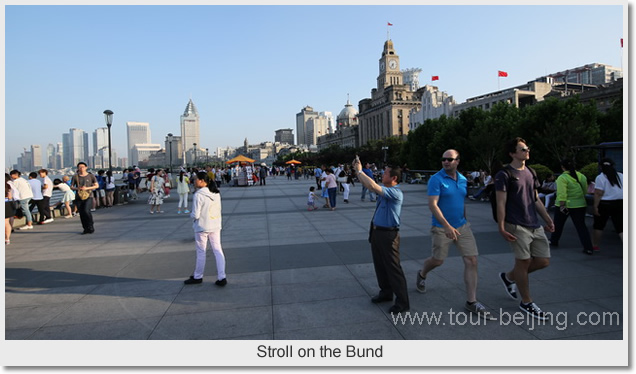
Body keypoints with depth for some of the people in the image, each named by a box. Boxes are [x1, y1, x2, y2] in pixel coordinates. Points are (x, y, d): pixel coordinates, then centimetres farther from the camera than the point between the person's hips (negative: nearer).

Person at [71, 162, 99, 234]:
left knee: (86, 211, -20)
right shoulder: (75, 177, 6)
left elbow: (97, 185, 2)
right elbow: (71, 187, 9)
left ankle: (91, 227, -2)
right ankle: (86, 229, 16)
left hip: (88, 196, -2)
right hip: (78, 198, 3)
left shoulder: (91, 176, 3)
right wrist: (77, 188, -13)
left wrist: (87, 188, -11)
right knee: (81, 214, 3)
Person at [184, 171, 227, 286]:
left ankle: (197, 277, 26)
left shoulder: (198, 195, -19)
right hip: (216, 226, 6)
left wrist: (191, 214, 2)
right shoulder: (216, 193, 2)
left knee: (201, 252, 10)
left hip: (202, 227, -6)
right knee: (218, 251, 9)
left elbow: (195, 215, -19)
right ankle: (221, 277, 9)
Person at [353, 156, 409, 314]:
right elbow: (368, 185, 17)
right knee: (379, 265, 19)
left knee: (393, 268, -2)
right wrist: (357, 170, 6)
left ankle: (402, 302, 10)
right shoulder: (384, 188, 6)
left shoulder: (396, 192, -21)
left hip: (388, 234, -9)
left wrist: (360, 171, -19)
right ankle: (386, 292, 36)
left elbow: (373, 186, -31)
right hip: (376, 231, 9)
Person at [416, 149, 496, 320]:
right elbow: (432, 205, -21)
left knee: (472, 261, -2)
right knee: (437, 260, 6)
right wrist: (447, 226, -28)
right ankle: (422, 275, 42)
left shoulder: (463, 180, 7)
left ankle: (471, 302, 7)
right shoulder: (436, 179, -13)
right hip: (442, 228, -5)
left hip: (462, 226, 5)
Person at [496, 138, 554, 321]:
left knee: (543, 260, 7)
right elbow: (501, 203, -12)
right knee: (524, 261, -1)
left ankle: (509, 277, 29)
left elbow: (536, 199, 21)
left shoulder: (530, 173, 16)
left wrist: (547, 219, 16)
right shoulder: (504, 175, -8)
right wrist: (501, 228, -17)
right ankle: (526, 302, 17)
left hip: (535, 225, 8)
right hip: (517, 226, -8)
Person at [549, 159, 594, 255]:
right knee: (581, 226, 6)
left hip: (566, 205, -4)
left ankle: (553, 241, 31)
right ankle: (588, 248, -1)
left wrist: (562, 205, -20)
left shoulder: (562, 178, -14)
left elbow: (562, 194, -21)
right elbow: (585, 190, 11)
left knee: (558, 224, 15)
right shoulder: (582, 176, 4)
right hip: (581, 205, 4)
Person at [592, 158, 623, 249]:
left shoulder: (600, 177, -10)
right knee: (620, 228, 3)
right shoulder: (621, 176, 8)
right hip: (620, 204, 4)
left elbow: (598, 193, -15)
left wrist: (595, 206, -13)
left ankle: (595, 245, 24)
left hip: (605, 204, -4)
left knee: (599, 226, 12)